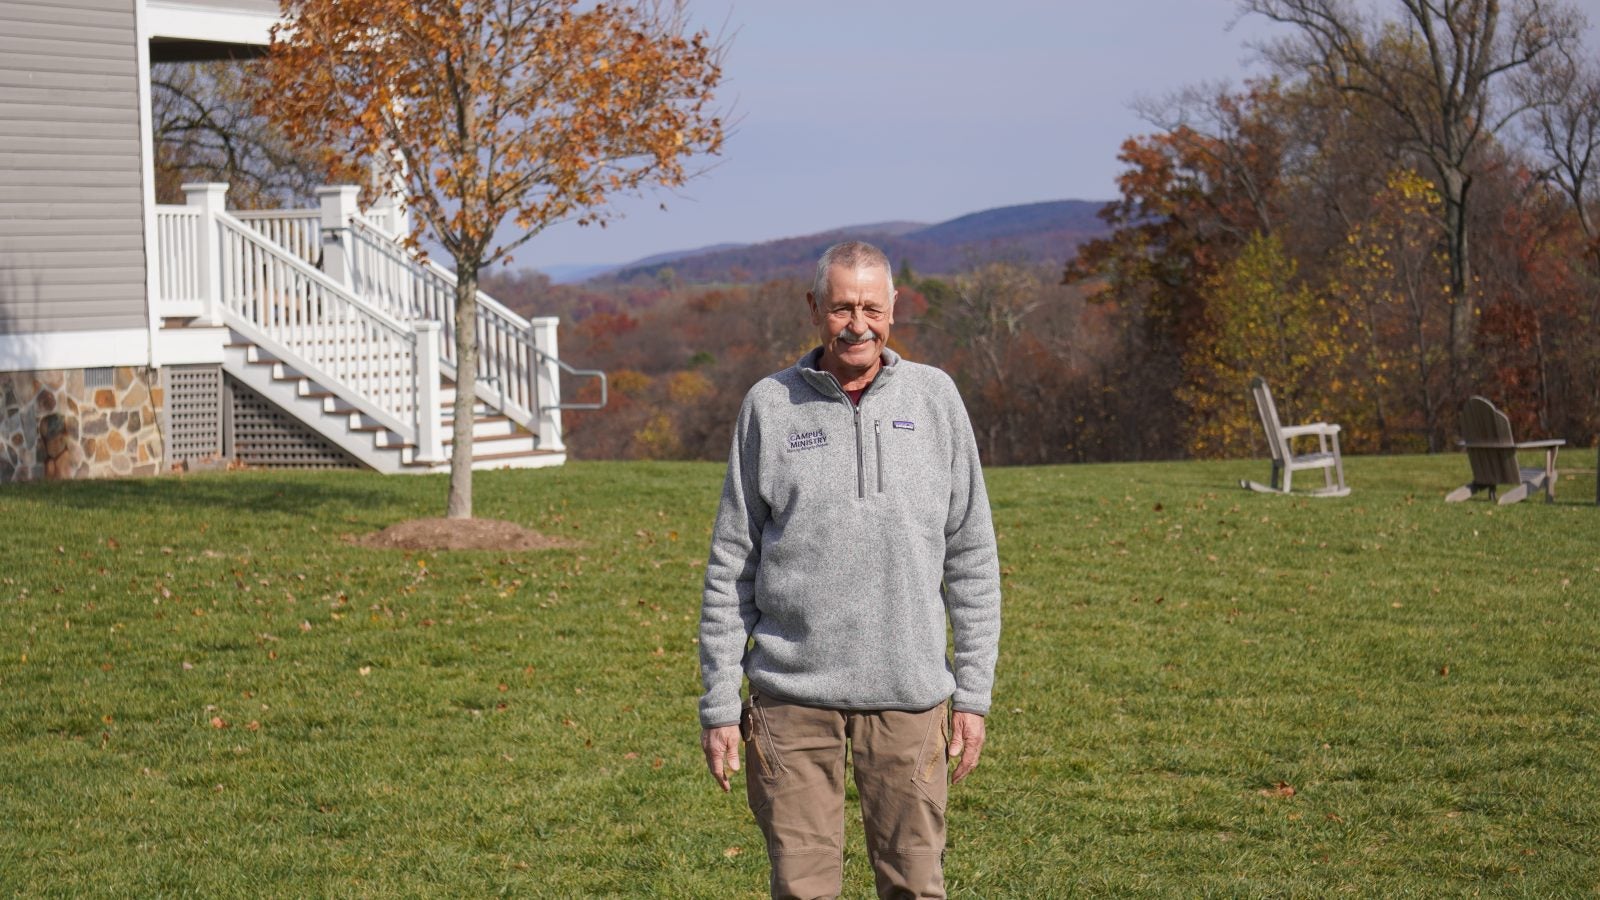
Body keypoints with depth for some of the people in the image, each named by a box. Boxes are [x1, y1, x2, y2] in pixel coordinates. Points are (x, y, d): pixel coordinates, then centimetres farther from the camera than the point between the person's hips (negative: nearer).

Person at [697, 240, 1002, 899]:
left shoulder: (933, 398, 6)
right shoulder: (771, 405, 3)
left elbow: (971, 558, 7)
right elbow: (731, 566, 6)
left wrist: (973, 693, 3)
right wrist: (719, 703, 2)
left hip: (908, 695, 1)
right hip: (792, 695, -1)